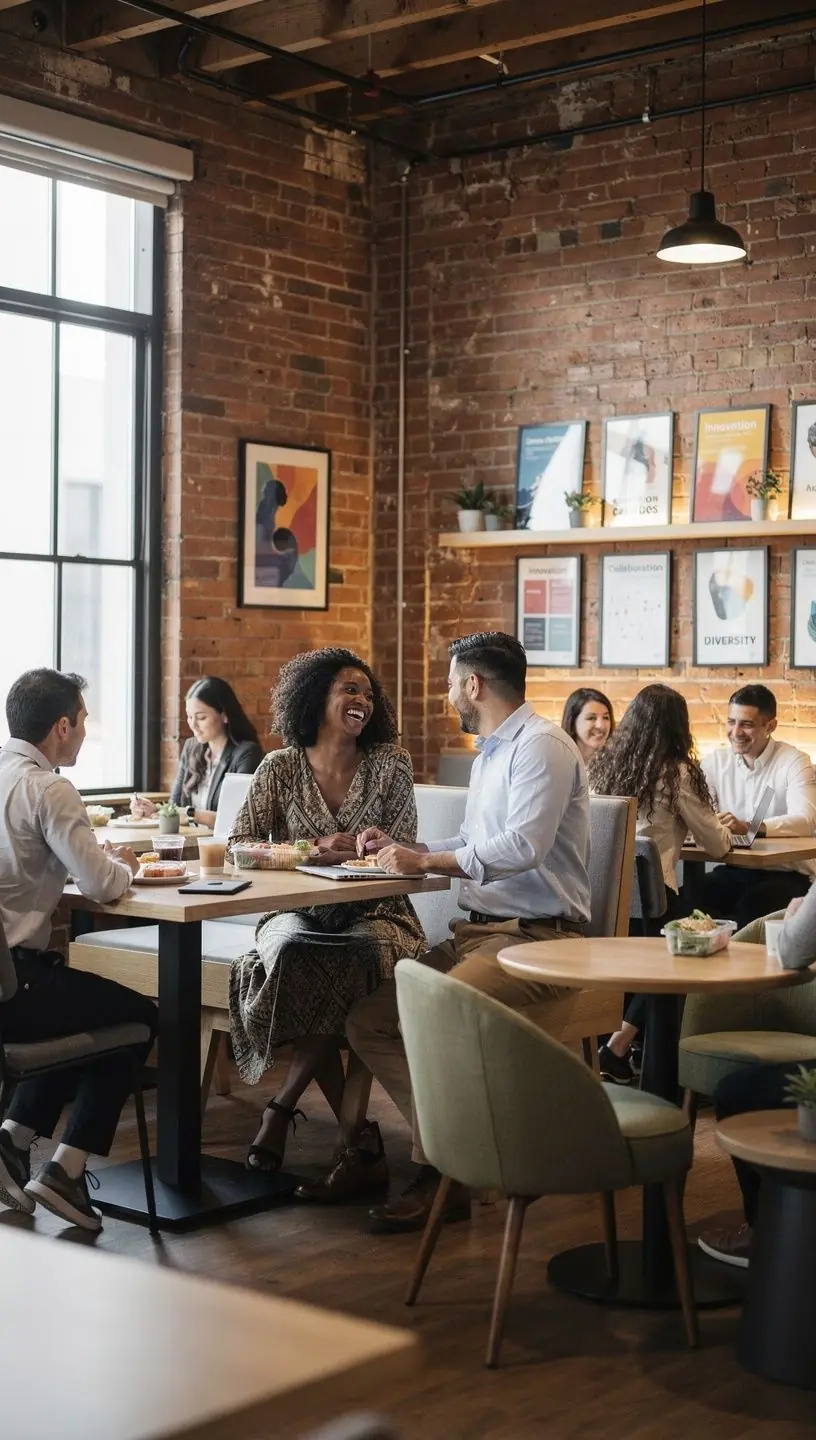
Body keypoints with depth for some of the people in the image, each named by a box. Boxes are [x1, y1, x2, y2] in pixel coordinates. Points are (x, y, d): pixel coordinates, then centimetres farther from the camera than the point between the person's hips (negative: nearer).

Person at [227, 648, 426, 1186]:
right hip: (299, 915, 0)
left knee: (361, 957, -35)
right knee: (291, 957, -35)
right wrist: (315, 849, -17)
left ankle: (282, 1107, -22)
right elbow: (240, 845, -4)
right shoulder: (282, 768, 3)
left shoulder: (391, 764, 4)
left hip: (373, 915, 0)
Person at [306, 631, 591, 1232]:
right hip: (479, 930, 10)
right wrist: (404, 850, 18)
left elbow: (522, 846, -24)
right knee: (368, 1020, -3)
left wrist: (427, 861, -18)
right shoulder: (491, 752, 21)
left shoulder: (541, 745, -11)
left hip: (536, 936, -10)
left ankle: (443, 1179, -13)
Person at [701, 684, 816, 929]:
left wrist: (747, 827, -39)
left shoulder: (794, 762, -7)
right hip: (735, 870, 4)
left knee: (750, 908, -34)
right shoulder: (715, 761, 6)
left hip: (788, 874, -4)